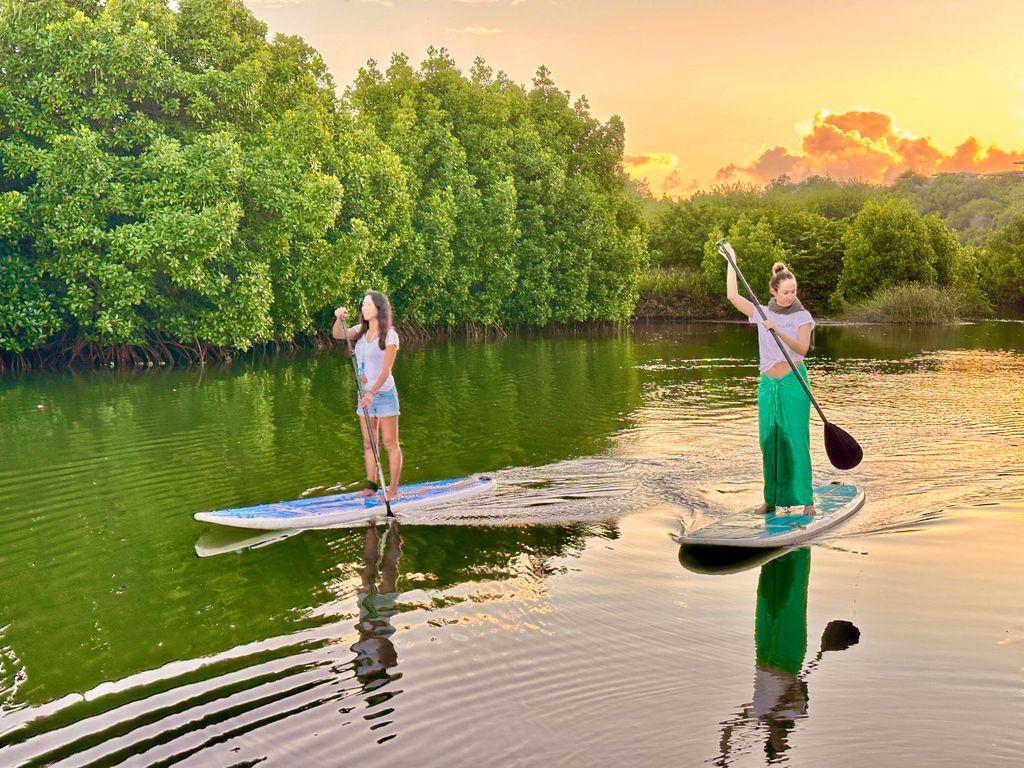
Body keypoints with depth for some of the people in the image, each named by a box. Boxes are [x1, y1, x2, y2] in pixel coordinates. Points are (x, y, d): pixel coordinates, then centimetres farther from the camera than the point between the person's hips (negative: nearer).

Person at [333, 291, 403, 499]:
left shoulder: (389, 335, -11)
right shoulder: (361, 330, 8)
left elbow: (386, 370, -17)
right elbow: (337, 335, 6)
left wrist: (372, 392, -26)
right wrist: (339, 319, -13)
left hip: (384, 393, -6)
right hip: (365, 394, 6)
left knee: (390, 443, -2)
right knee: (369, 443, 9)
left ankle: (393, 489, 1)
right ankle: (371, 486, 14)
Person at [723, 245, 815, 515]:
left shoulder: (802, 316, 1)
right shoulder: (762, 313, 8)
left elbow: (802, 348, -12)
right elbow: (732, 296, 1)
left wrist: (778, 331, -24)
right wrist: (732, 261, 2)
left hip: (793, 381, -3)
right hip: (767, 383, 3)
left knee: (796, 439, -6)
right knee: (769, 440, 4)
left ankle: (806, 498, -2)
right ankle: (771, 499, 10)